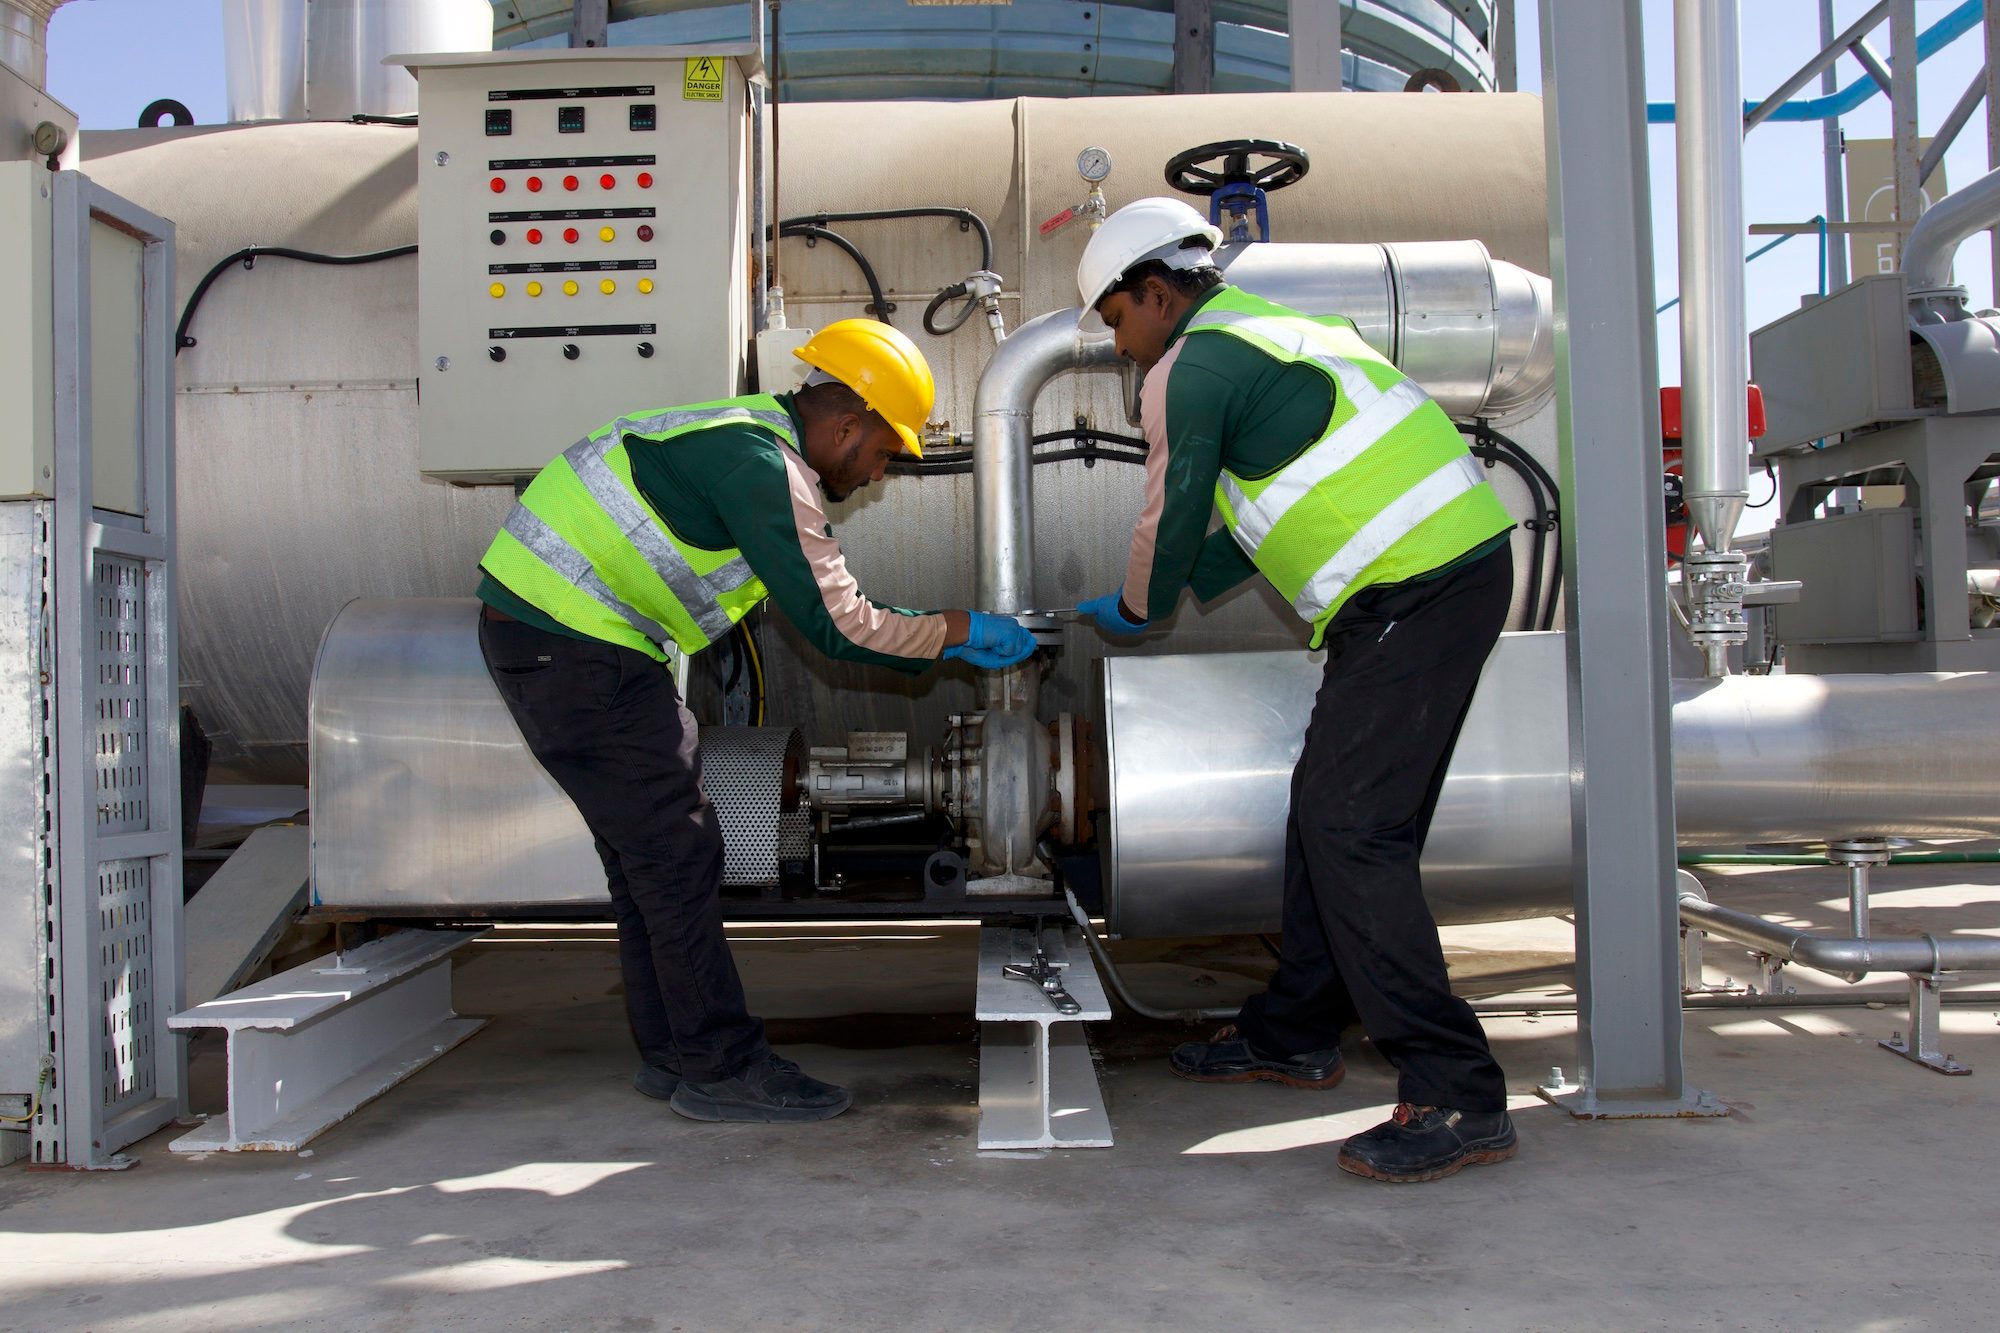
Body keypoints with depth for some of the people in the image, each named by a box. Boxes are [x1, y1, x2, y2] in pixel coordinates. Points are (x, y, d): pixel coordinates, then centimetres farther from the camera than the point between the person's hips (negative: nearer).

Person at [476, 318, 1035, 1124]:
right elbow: (836, 626, -16)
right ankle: (722, 1070, 5)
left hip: (547, 630, 11)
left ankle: (670, 1054, 24)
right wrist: (959, 631, -3)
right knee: (677, 854, -5)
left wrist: (950, 641, 18)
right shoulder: (760, 467, -18)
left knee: (649, 851, 15)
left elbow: (824, 602, 19)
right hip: (571, 649, -11)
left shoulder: (754, 436, 15)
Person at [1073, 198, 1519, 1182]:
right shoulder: (1273, 331, 24)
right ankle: (1293, 1035, 27)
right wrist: (1177, 593, 28)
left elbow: (1171, 522, 0)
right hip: (1461, 561, 10)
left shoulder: (1191, 370, -7)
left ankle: (1455, 1098, -11)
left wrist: (1136, 610, 20)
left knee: (1351, 829, -11)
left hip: (1411, 592, -10)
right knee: (1329, 809, 15)